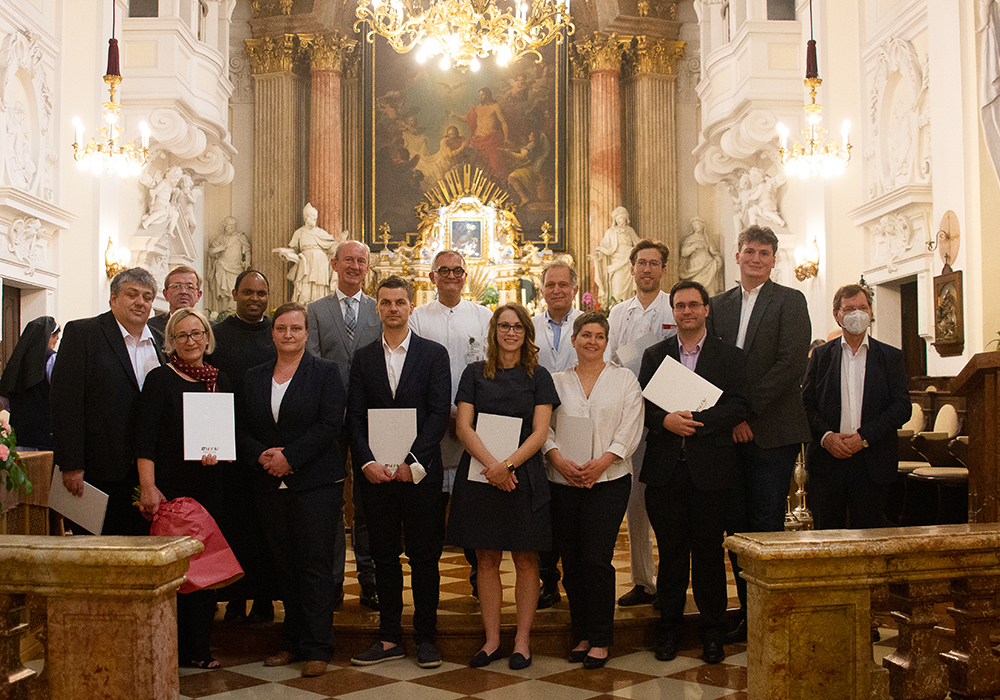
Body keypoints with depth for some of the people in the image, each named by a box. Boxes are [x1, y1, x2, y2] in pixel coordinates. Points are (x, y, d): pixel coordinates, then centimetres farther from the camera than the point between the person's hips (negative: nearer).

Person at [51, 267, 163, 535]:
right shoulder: (81, 333, -3)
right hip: (99, 471, -4)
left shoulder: (159, 342, 13)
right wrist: (71, 466, -15)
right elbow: (65, 401, -9)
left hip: (146, 471, 5)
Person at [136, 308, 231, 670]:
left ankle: (198, 647, 15)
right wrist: (147, 487, -16)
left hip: (208, 485, 5)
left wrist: (217, 450, -5)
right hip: (168, 485, -4)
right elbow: (145, 437, -8)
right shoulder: (160, 379, -2)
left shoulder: (220, 380, 12)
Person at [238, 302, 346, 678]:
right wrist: (261, 455, -10)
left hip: (316, 482, -4)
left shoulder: (325, 372, 1)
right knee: (285, 564, 9)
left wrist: (290, 457, -15)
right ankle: (293, 643, 18)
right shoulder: (253, 378, 14)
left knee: (315, 563, -5)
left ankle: (317, 648, 0)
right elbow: (242, 430, 10)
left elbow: (329, 424, -9)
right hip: (270, 485, 4)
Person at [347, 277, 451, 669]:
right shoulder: (363, 358, 10)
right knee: (384, 556, 8)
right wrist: (368, 462, -8)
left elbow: (439, 413, -5)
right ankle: (390, 638, 16)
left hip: (420, 472, -2)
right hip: (375, 472, 2)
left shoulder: (434, 354, 3)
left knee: (424, 555, 3)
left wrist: (413, 462, -12)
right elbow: (355, 416, 5)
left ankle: (426, 637, 13)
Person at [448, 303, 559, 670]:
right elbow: (464, 426, 0)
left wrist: (508, 464, -17)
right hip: (479, 473, 1)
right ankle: (492, 640, 14)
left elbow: (540, 432, -2)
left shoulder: (538, 376, 6)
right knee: (487, 559, 5)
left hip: (524, 476, -1)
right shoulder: (475, 373, 8)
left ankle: (522, 640, 12)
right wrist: (490, 463, -15)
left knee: (525, 560, 2)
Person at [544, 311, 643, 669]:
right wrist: (558, 459, -12)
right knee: (571, 561, 4)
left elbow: (630, 429, -1)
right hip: (563, 482, 2)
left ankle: (600, 639, 3)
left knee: (596, 559, -8)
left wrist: (602, 461, -13)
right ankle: (581, 635, 16)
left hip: (608, 480, -2)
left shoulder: (624, 379, 7)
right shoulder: (556, 381, 12)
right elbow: (543, 426, 5)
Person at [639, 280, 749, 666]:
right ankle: (669, 627, 18)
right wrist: (666, 420, -15)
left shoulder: (730, 356, 6)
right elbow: (642, 403, 4)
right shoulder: (654, 355, 12)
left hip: (711, 468, -1)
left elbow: (739, 403, -5)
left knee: (709, 551, 4)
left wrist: (695, 421, -16)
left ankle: (712, 630, 15)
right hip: (666, 469, 2)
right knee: (670, 550, 6)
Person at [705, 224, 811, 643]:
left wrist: (747, 411, -14)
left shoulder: (789, 301, 0)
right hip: (730, 432, 5)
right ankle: (748, 613, 18)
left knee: (766, 528, -3)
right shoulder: (719, 305, 15)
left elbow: (792, 363, -11)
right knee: (737, 527, 8)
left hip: (772, 432, -5)